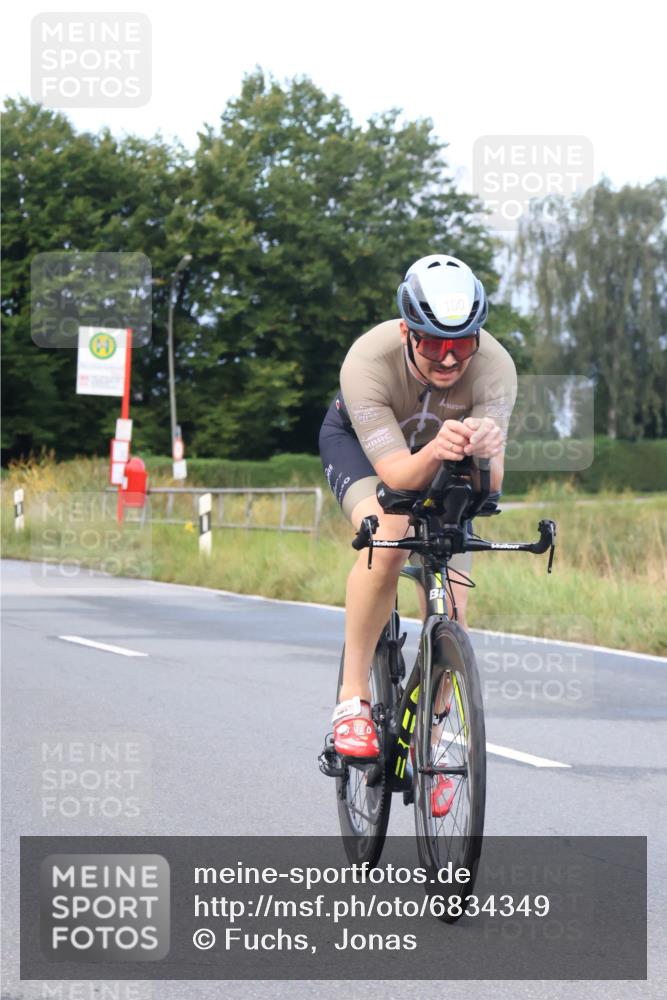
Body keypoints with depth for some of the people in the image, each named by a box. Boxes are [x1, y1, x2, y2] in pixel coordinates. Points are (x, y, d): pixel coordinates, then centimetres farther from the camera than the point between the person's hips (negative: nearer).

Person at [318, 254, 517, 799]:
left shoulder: (495, 366, -34)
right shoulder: (369, 361, -39)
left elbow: (491, 484, -40)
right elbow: (399, 476, -43)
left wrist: (485, 451, -62)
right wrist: (434, 452, -64)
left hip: (443, 463, 2)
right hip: (361, 443, -2)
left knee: (450, 607, -9)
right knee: (389, 535, -34)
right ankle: (353, 696, -21)